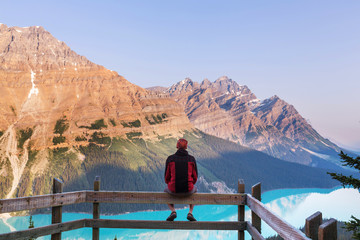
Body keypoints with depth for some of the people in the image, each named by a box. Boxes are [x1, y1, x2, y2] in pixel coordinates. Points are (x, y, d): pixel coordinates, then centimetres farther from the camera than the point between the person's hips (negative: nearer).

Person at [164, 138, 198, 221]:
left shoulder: (170, 158, -3)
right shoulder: (192, 159, 0)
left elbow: (167, 177, 3)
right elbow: (195, 177, 5)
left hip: (174, 190, -1)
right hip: (188, 190, 1)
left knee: (166, 190, 36)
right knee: (194, 189, 38)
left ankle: (173, 211, 13)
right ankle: (190, 213, 21)